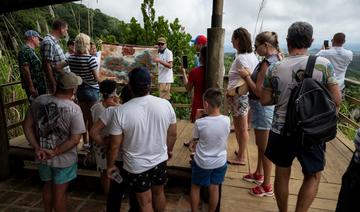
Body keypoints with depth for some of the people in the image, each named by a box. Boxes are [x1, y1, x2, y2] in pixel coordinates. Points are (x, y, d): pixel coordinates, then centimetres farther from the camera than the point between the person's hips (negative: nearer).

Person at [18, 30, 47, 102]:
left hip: (40, 86, 10)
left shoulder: (31, 51, 19)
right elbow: (25, 70, -18)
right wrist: (31, 87, -22)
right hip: (34, 87, -10)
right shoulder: (25, 51, -11)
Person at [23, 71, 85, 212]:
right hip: (64, 159, -5)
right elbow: (75, 139, -22)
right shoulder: (74, 109, -23)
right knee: (60, 192, 14)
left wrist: (37, 148, -4)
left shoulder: (39, 100, -8)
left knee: (47, 187, 27)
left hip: (43, 157, 5)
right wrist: (55, 152, -15)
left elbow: (27, 125, -2)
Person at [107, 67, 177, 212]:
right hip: (160, 160, 3)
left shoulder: (121, 111, -22)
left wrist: (110, 165, 4)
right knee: (159, 193, 27)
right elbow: (172, 134, -1)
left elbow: (115, 145, -14)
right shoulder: (166, 104, -14)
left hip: (136, 166, -3)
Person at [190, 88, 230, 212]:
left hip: (202, 163, -2)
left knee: (195, 187, 20)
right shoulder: (226, 120, -16)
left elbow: (196, 138, -5)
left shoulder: (199, 123, -23)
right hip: (220, 162, 3)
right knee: (214, 188, 18)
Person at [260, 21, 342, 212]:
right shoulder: (324, 64, -10)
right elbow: (336, 100, -6)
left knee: (282, 175, 18)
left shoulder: (274, 69, -7)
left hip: (281, 131, 2)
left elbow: (264, 100, 1)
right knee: (313, 176, 21)